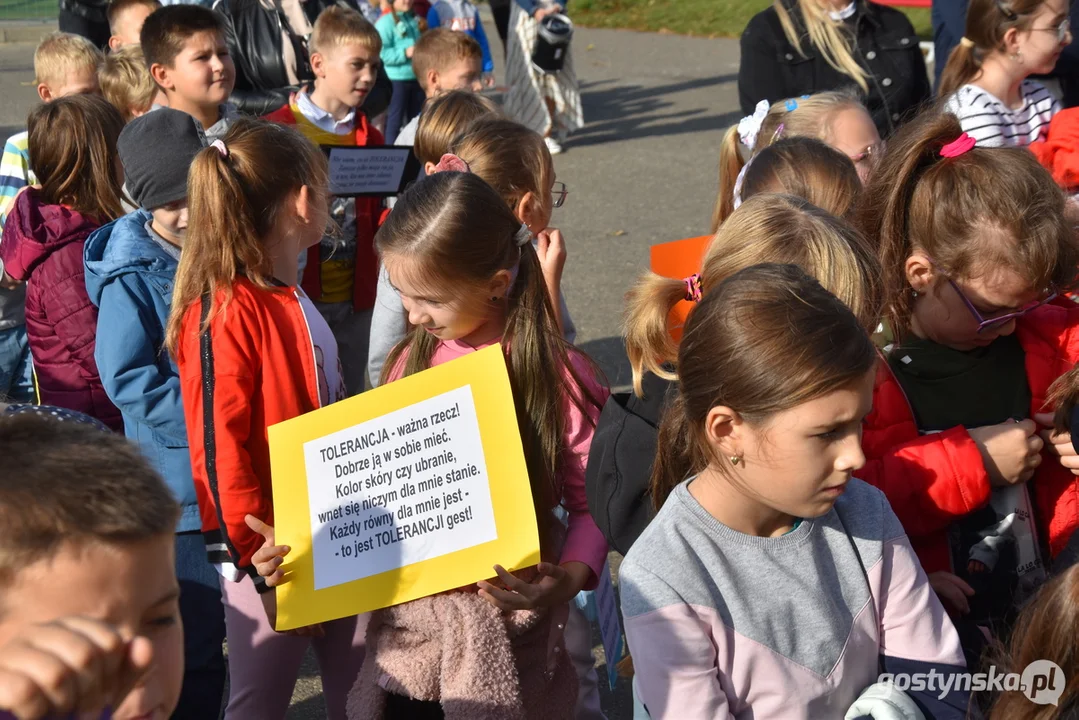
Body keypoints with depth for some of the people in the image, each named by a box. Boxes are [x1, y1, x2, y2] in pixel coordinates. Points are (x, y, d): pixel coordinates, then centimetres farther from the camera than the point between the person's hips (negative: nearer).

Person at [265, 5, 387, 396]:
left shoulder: (370, 138, 10)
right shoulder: (278, 130, -6)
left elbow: (378, 215, 12)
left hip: (356, 295, 5)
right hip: (297, 292, -5)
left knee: (351, 397, 15)